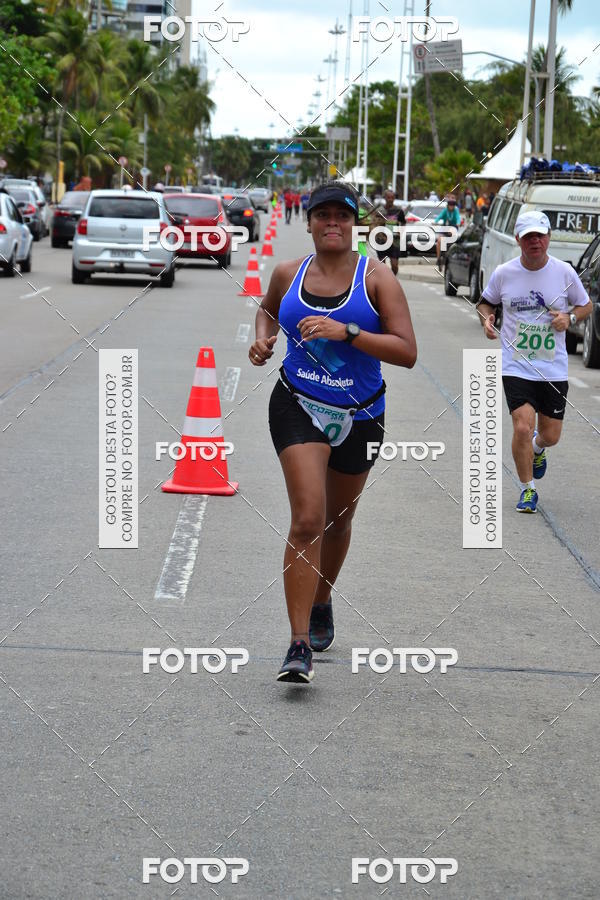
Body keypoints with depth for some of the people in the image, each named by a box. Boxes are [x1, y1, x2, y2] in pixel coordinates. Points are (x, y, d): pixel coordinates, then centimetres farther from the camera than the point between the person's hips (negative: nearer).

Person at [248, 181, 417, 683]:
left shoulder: (377, 279, -8)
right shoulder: (288, 274, 1)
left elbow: (407, 353, -16)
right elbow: (268, 308, 25)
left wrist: (346, 332, -25)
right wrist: (263, 339, 3)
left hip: (359, 417, 1)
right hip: (298, 408, -1)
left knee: (338, 519, 19)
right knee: (307, 519, -17)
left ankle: (321, 602, 48)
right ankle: (300, 646, -18)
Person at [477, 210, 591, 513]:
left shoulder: (564, 272, -3)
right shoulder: (503, 273, -4)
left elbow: (586, 305, 10)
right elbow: (486, 302, 14)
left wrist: (570, 317, -11)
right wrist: (486, 318, -8)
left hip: (554, 370, 1)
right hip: (516, 366, -1)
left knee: (550, 436, 7)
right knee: (522, 428, -16)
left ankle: (537, 449, 47)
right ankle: (527, 490, 6)